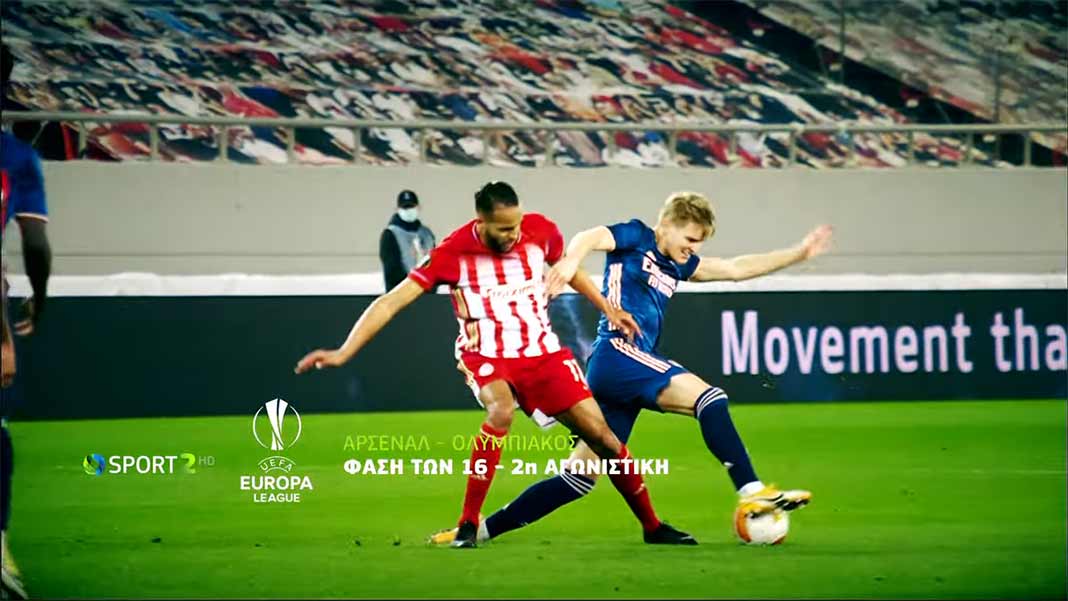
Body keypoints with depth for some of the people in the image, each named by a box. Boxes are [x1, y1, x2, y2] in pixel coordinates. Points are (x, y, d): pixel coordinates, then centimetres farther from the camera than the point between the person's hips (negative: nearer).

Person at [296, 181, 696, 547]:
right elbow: (391, 302, -19)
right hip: (486, 356, -3)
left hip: (542, 352, 3)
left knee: (601, 435, -2)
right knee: (501, 411, -35)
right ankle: (467, 526, -24)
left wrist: (607, 309, 16)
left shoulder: (541, 231, -8)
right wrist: (344, 353, -25)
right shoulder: (453, 252, -18)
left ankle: (652, 526, 17)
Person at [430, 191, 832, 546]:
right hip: (617, 353, -9)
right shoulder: (636, 238, 3)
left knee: (579, 478, 5)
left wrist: (800, 253, 27)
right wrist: (571, 260, -37)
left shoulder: (677, 265, 24)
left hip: (635, 367, 9)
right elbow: (589, 237, -14)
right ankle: (752, 493, -31)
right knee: (708, 397, -22)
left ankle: (481, 529, 7)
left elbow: (737, 268, 28)